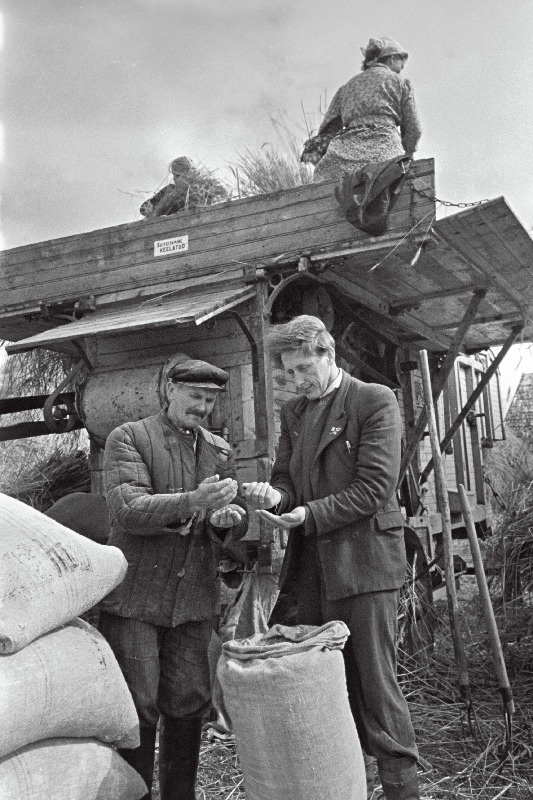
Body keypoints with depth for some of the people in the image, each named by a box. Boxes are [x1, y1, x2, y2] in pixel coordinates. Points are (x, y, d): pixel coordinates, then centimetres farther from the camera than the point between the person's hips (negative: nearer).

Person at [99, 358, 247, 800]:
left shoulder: (220, 450, 13)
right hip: (134, 597, -4)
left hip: (194, 598, 5)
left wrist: (228, 518, -13)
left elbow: (237, 527, 12)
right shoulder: (128, 439, -3)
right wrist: (192, 502, -30)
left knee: (187, 705, 9)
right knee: (138, 707, 0)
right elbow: (127, 511, -16)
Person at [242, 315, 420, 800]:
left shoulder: (375, 401, -6)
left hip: (362, 562, -6)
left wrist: (309, 514, -18)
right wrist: (275, 496, -8)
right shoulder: (293, 413, 14)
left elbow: (374, 487, -13)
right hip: (309, 566, 6)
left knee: (373, 683, 0)